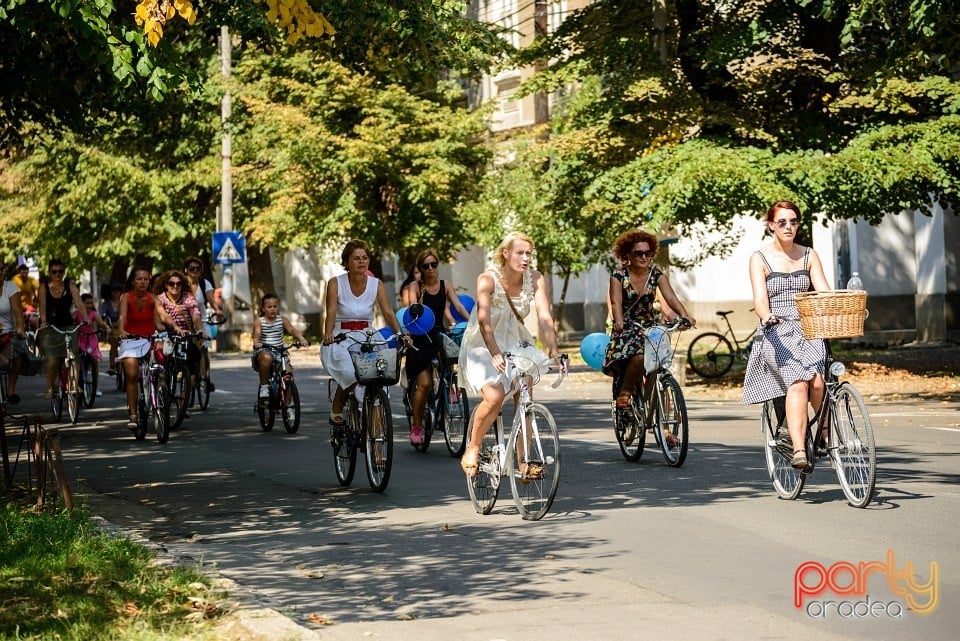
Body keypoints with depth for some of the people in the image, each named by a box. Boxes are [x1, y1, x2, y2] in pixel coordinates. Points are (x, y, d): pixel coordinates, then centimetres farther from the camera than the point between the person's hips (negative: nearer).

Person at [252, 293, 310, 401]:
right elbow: (257, 333, -14)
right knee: (266, 357, -39)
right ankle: (264, 386, -21)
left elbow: (292, 330, -8)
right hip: (263, 351, -3)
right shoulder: (259, 321, 3)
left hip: (279, 352, 3)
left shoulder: (282, 320, 8)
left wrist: (301, 339, -28)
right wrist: (256, 343, -38)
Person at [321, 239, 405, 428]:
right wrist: (328, 335, -35)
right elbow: (331, 312, -16)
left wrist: (399, 333, -25)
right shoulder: (335, 283, -4)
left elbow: (388, 312, -7)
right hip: (340, 340, -3)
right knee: (349, 373, -31)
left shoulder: (377, 284, 3)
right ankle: (336, 411, -6)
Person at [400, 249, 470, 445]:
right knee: (424, 383, -11)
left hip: (439, 336, 4)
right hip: (419, 339, -4)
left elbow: (458, 306, -4)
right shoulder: (415, 286, -2)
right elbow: (412, 305, -19)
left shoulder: (446, 286, 7)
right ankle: (416, 425, 2)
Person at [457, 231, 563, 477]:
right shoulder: (488, 279, -22)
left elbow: (544, 316, -20)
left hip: (516, 343, 4)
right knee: (495, 396, -24)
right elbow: (484, 321, -33)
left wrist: (553, 349, -35)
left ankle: (523, 464, 2)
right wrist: (495, 354, -47)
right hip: (483, 346, -4)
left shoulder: (535, 278, -11)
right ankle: (472, 451, -4)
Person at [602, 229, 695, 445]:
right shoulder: (619, 275, -5)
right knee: (639, 356, -34)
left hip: (650, 327, 3)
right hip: (626, 329, -3)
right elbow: (616, 302, -20)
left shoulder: (656, 274, 1)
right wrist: (619, 322, -41)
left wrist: (685, 316, -32)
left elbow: (670, 297, -14)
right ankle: (625, 392, -10)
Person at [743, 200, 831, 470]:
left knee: (817, 380, -26)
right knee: (798, 382, -30)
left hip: (807, 329, 3)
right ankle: (798, 450, -37)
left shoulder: (809, 256, 12)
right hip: (776, 334, -3)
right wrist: (766, 316, -33)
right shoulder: (760, 258, 3)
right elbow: (760, 299, -9)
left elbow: (824, 292, 2)